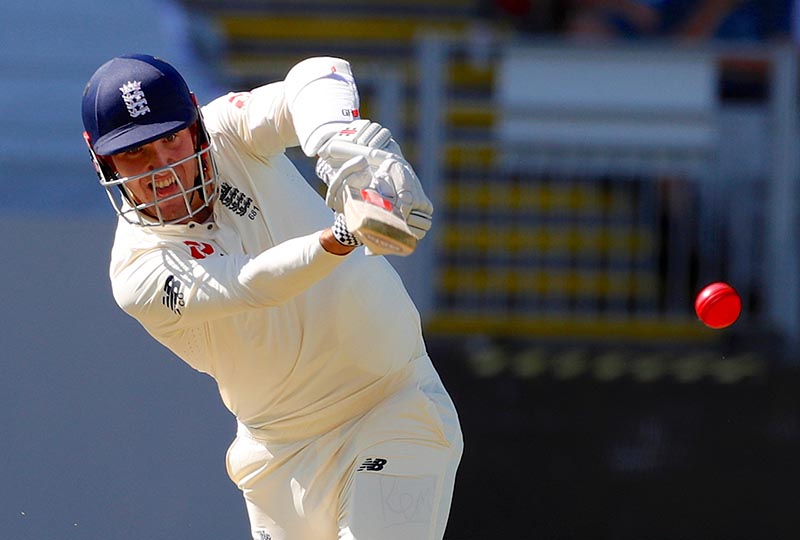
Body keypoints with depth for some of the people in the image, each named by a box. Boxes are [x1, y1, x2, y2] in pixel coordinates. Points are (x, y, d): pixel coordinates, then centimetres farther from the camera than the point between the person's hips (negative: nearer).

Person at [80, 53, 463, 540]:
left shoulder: (230, 134, -8)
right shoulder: (139, 274, -15)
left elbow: (315, 80, -25)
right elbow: (254, 286, -30)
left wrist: (336, 139, -48)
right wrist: (341, 236, -49)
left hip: (397, 413, -1)